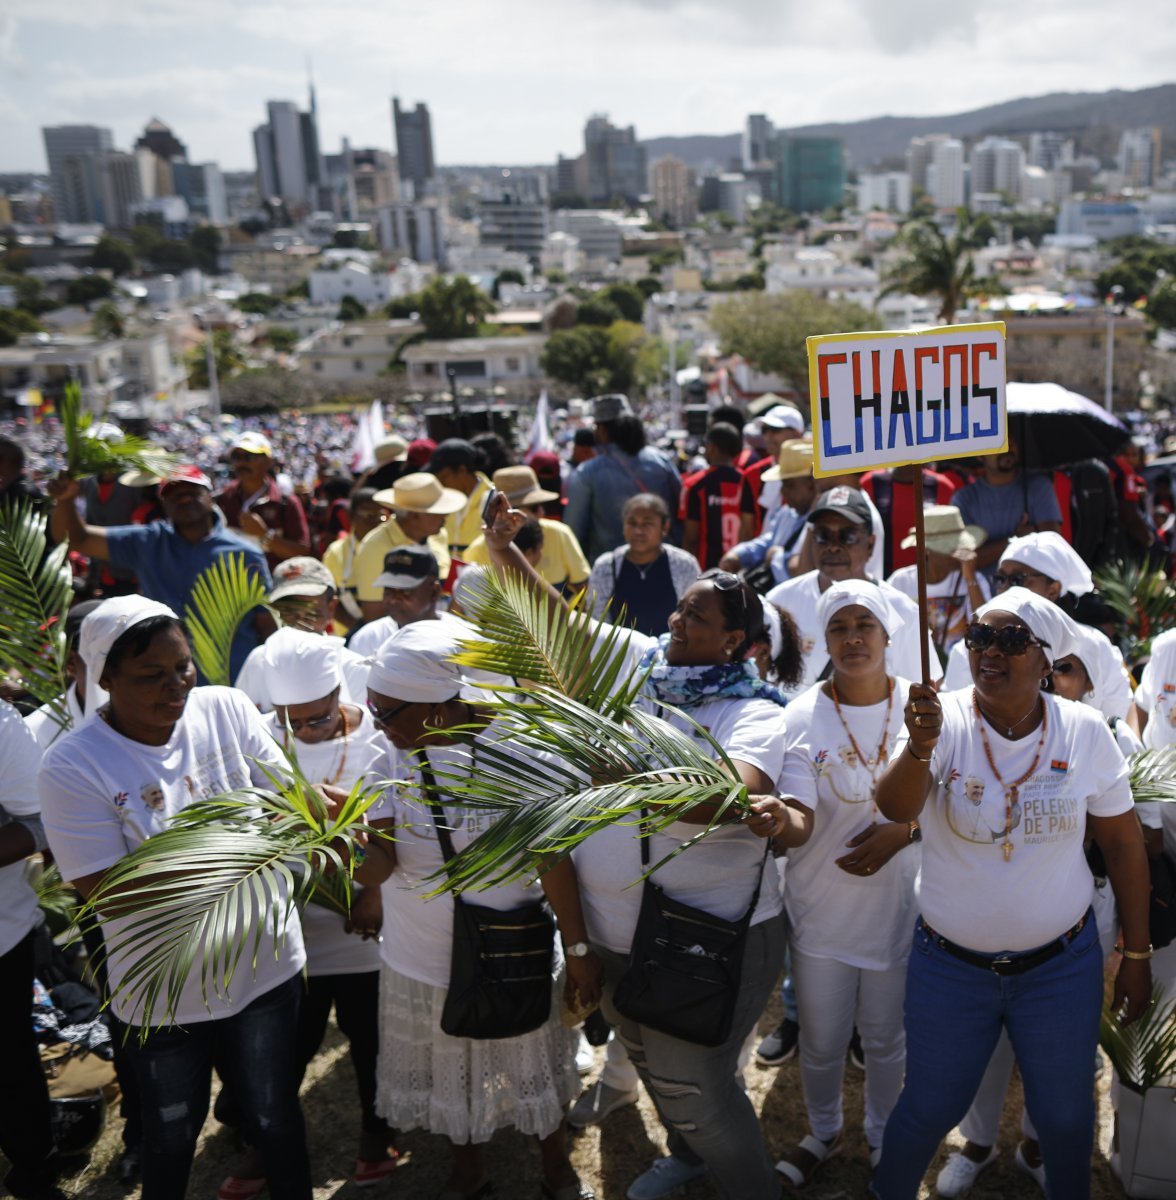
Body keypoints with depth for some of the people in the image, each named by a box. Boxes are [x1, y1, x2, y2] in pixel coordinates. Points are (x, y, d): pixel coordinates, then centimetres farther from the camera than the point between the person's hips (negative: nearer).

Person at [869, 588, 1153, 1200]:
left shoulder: (1085, 731, -9)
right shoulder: (943, 720, -14)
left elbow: (1124, 845, 0)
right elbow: (895, 807, -31)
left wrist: (1136, 955, 4)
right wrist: (920, 748, -51)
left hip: (1061, 964, 1)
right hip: (949, 964, -1)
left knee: (1066, 1118, 17)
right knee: (928, 1108, 13)